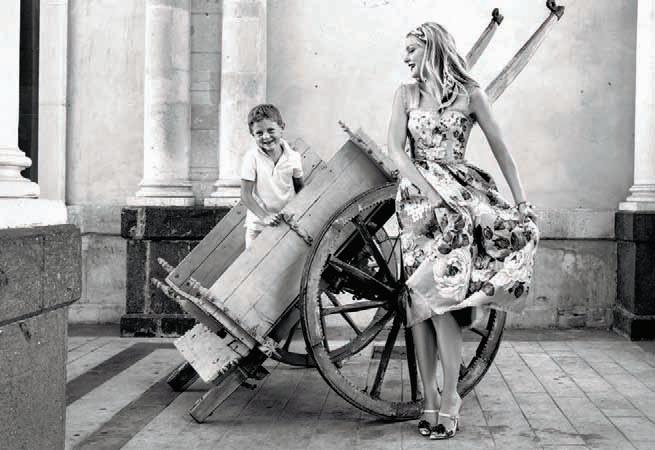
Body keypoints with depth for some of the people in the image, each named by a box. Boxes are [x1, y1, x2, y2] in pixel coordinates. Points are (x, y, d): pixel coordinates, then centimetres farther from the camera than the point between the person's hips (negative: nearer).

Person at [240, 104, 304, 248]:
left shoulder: (293, 157, -6)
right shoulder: (252, 158, -14)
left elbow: (299, 188, 8)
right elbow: (246, 195, -14)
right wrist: (264, 217, -24)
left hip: (288, 223, 2)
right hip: (258, 225, -2)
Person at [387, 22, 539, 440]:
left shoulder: (470, 93, 4)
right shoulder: (407, 94, 9)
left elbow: (501, 148, 1)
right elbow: (396, 150, -2)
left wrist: (523, 201, -8)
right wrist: (431, 190, -16)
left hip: (459, 192, -2)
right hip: (417, 194, 2)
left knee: (439, 295, -14)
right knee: (420, 297, -3)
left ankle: (449, 398, -6)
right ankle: (431, 398, 3)